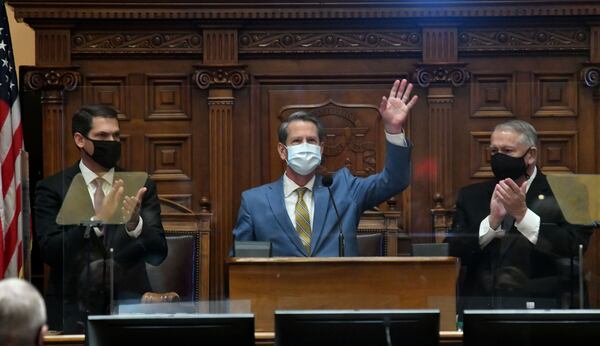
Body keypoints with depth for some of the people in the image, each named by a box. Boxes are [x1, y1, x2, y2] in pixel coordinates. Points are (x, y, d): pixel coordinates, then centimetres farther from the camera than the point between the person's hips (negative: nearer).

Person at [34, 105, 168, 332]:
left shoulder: (141, 187, 8)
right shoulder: (52, 189, 3)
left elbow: (158, 254, 2)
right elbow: (50, 252, -8)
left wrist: (135, 223, -18)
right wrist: (98, 220, -20)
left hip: (128, 307, 1)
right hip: (73, 312, -1)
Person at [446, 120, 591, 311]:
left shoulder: (559, 195, 4)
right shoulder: (471, 196, 14)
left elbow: (576, 247, -10)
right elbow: (452, 251, 4)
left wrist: (523, 214, -16)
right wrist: (492, 222, -11)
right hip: (478, 305, 3)